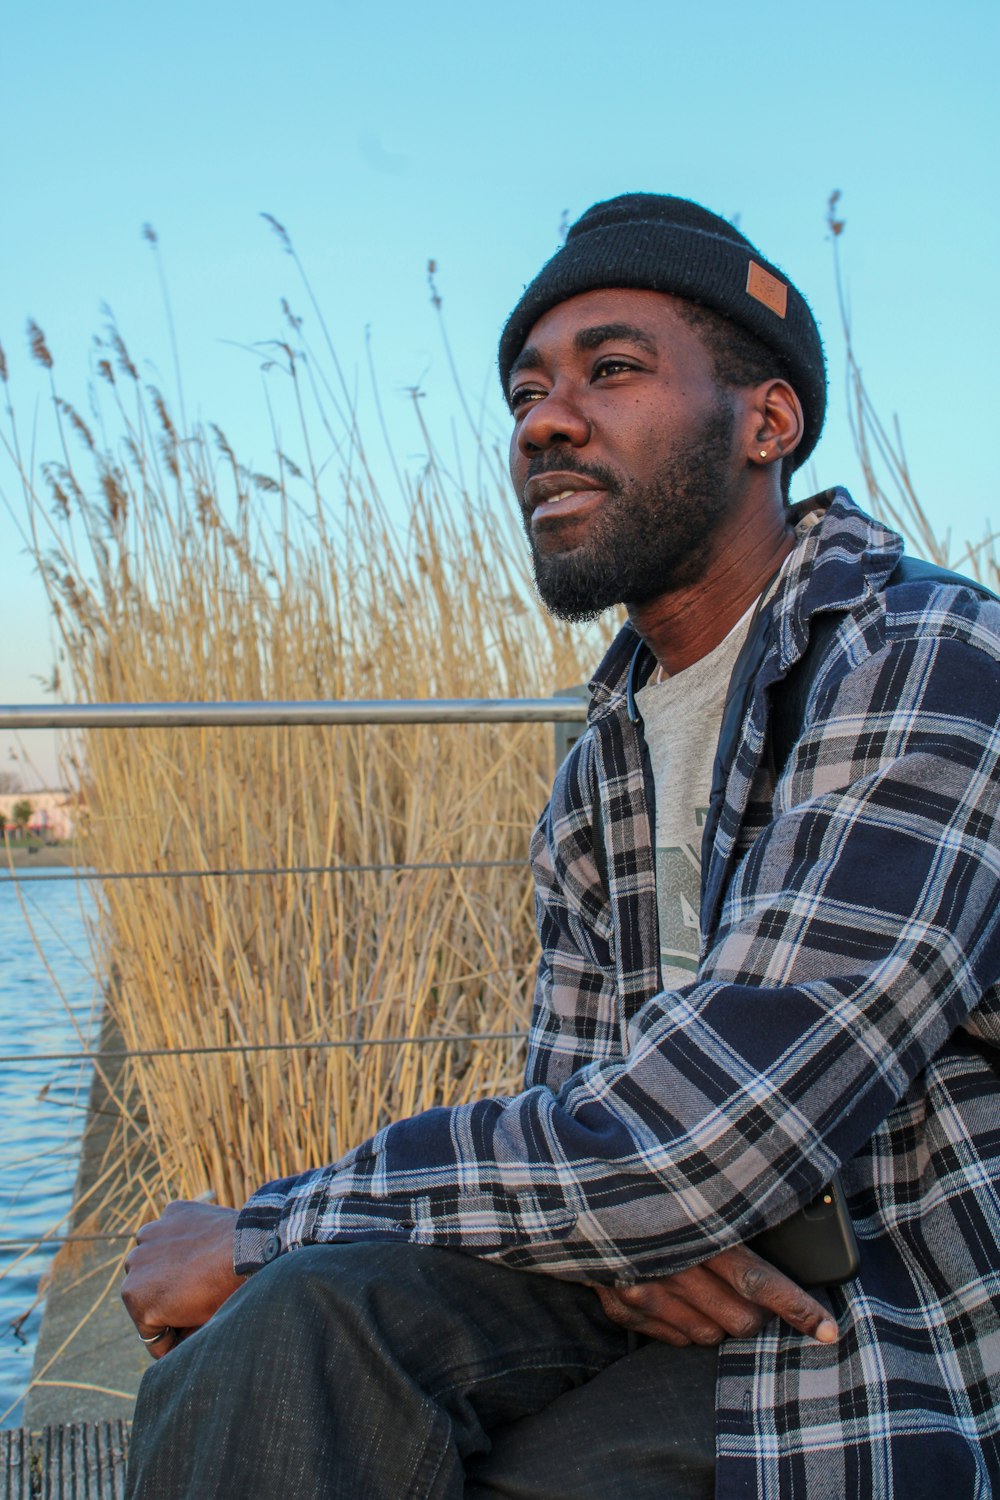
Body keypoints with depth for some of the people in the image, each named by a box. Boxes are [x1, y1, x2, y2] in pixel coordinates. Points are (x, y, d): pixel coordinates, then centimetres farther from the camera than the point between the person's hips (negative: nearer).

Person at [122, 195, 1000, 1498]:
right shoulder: (601, 773, 9)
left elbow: (672, 1148, -25)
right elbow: (578, 1111, 12)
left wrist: (256, 1237, -15)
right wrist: (621, 1233, -14)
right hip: (656, 1308, 6)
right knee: (286, 1328, -22)